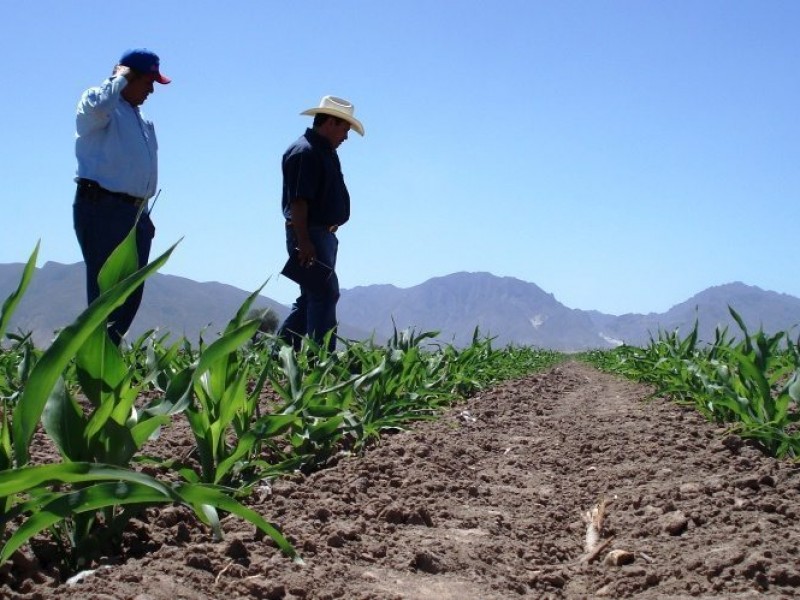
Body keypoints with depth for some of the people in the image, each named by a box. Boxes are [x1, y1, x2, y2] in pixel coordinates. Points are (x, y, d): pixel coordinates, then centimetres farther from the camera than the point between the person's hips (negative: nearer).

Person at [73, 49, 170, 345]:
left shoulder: (139, 117, 24)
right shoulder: (98, 102, -2)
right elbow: (98, 106, -30)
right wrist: (119, 78, -12)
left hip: (135, 212, 9)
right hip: (102, 208, -9)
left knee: (132, 290, 7)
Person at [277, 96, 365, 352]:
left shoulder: (325, 152, 19)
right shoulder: (305, 151, -14)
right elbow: (298, 201, -21)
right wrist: (303, 242, -26)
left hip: (323, 235, 11)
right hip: (309, 235, -11)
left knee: (311, 298, 13)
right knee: (325, 294, -11)